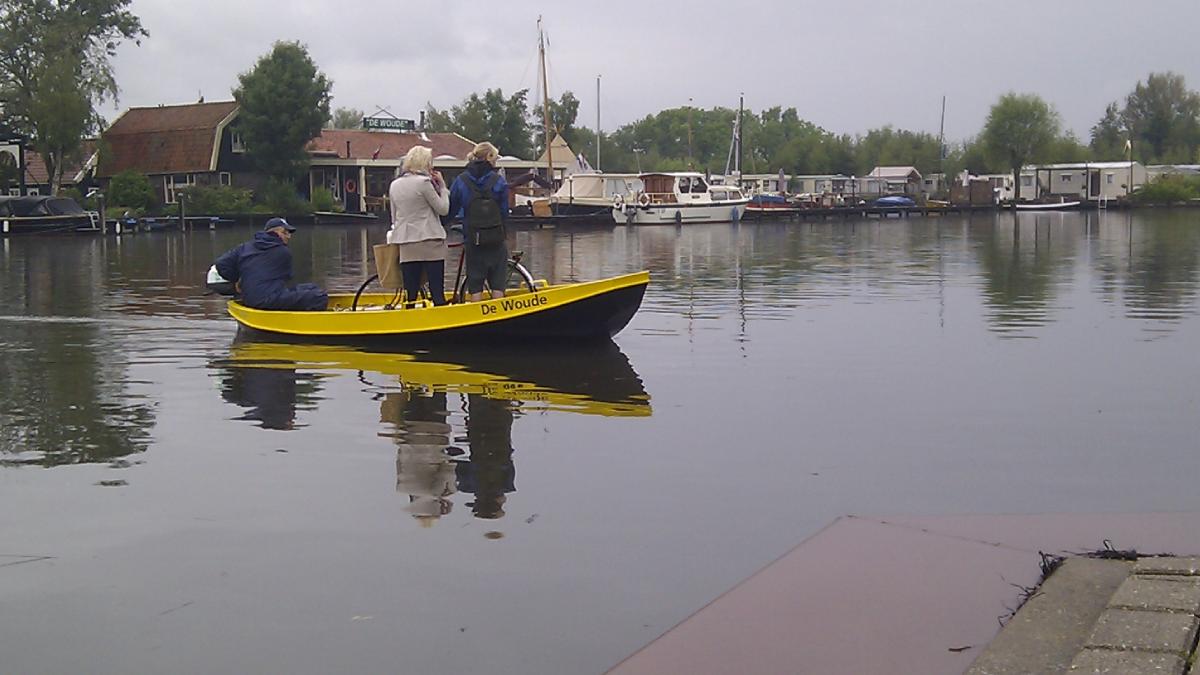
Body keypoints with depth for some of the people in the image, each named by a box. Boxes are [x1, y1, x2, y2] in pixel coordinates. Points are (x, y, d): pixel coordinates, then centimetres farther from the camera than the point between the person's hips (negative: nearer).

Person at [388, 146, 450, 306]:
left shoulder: (394, 185, 10)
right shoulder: (424, 182, -9)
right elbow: (443, 209, -5)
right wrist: (442, 186, 5)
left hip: (406, 244, 5)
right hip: (430, 243, -5)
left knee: (410, 292, 5)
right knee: (437, 292, -2)